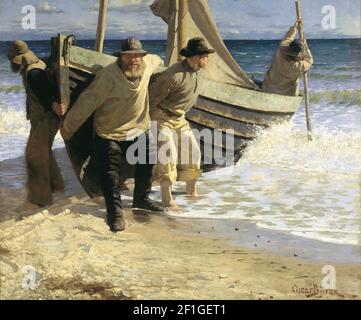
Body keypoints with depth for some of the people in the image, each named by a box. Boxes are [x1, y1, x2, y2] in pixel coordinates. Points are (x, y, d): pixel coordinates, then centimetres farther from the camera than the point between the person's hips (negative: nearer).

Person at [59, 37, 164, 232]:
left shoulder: (147, 64, -8)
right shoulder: (108, 76, -26)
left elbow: (157, 60, 20)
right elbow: (87, 103, -23)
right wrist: (67, 128, -18)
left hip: (140, 130, 6)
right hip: (110, 135, -6)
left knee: (146, 167, 19)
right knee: (110, 174, -8)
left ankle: (141, 199, 41)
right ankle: (115, 212, 5)